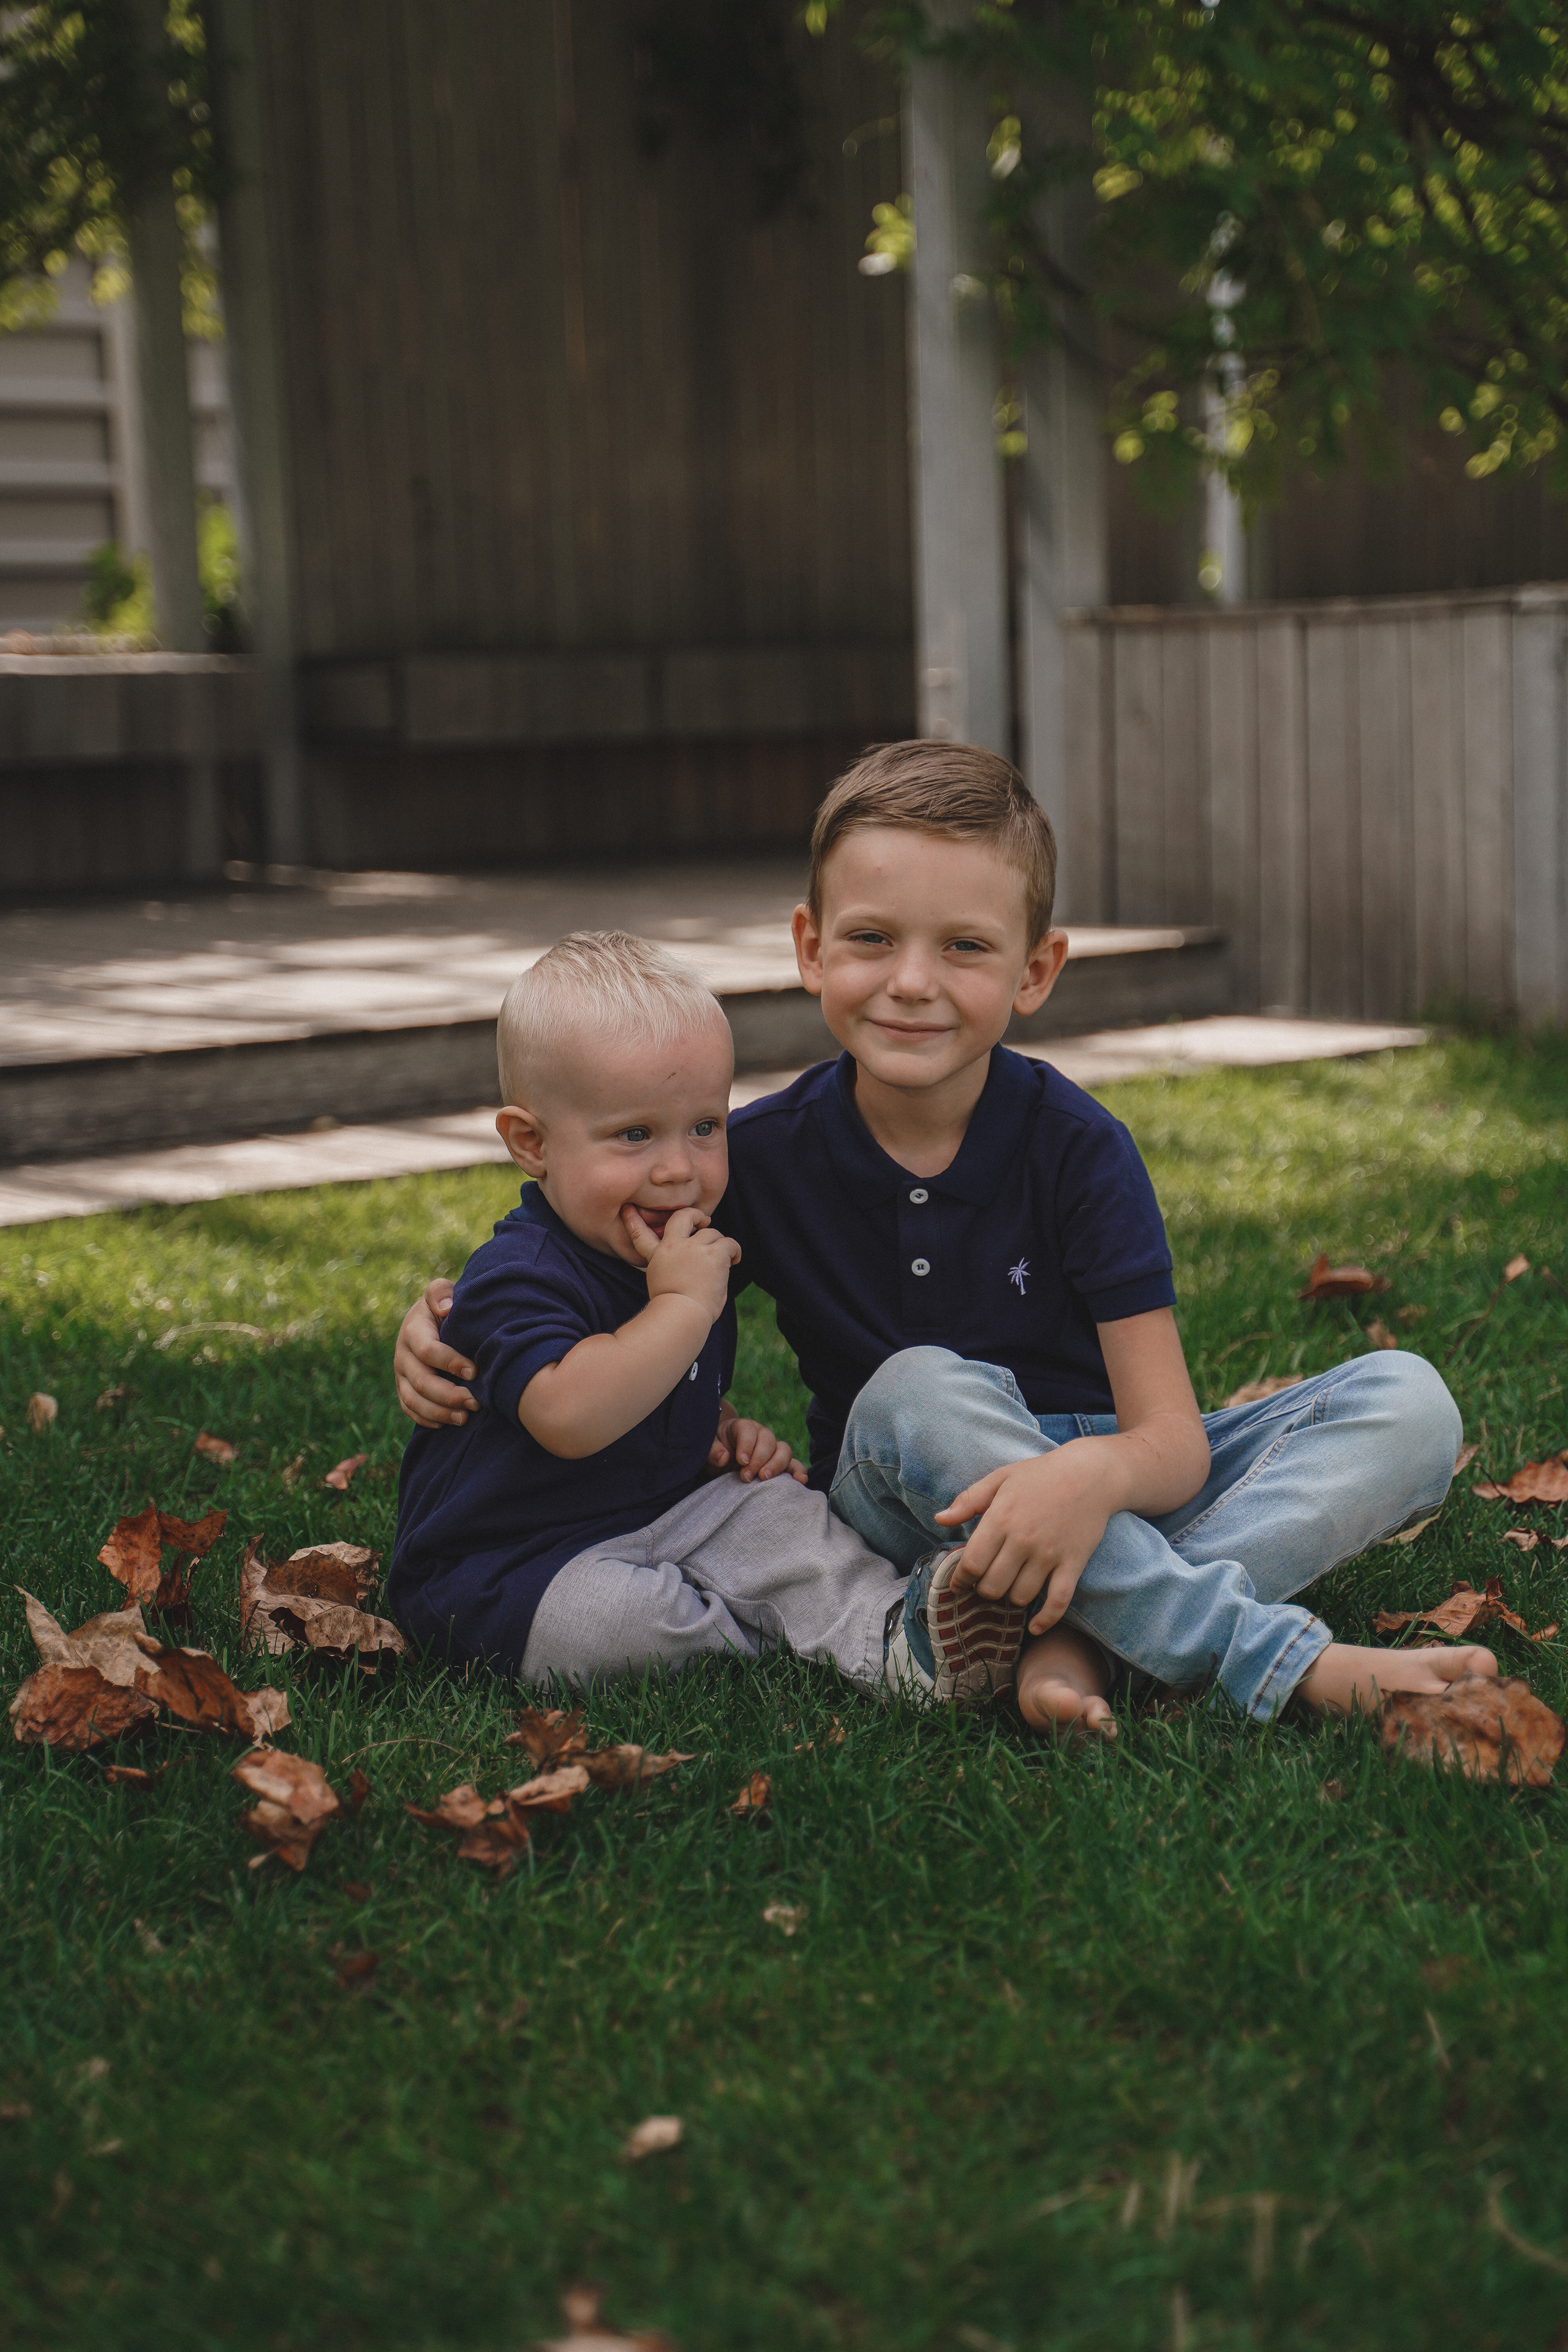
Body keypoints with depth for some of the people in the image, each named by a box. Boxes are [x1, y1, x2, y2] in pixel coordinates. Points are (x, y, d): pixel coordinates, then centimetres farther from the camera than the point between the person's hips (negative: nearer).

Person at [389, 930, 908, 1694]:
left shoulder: (690, 1260, 8)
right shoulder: (518, 1279, -22)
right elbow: (571, 1418, -41)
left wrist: (728, 1433, 5)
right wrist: (684, 1305, -33)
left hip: (660, 1521, 8)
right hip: (510, 1568, -8)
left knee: (780, 1510, -11)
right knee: (617, 1616, -34)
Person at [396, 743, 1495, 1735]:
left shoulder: (1077, 1146, -13)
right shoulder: (760, 1158, -8)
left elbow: (1172, 1440, -19)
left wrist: (1096, 1477, -45)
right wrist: (450, 1320, -13)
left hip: (1089, 1483, 1)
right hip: (908, 1500, 0)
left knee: (1411, 1405, -21)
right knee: (918, 1391, -35)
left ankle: (1075, 1636, -40)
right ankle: (1281, 1659, -35)